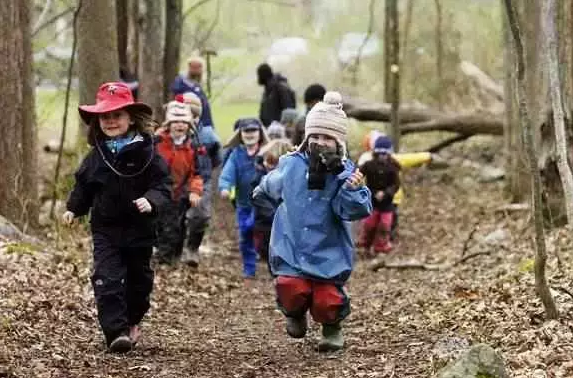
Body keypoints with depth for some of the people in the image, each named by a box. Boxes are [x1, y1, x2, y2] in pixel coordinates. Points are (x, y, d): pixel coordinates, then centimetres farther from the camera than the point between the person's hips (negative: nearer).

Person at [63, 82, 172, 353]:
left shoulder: (145, 152, -8)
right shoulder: (96, 155, 3)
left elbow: (162, 185, -10)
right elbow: (83, 185, 15)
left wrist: (151, 200, -28)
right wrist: (73, 208, 4)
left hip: (139, 229, -1)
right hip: (105, 229, 1)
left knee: (138, 280, 14)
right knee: (108, 280, -13)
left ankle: (132, 322, 36)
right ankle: (116, 332, -16)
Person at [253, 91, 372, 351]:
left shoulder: (346, 173, -12)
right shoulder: (290, 165, -3)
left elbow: (356, 211, -24)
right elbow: (275, 186, 23)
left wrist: (352, 190, -42)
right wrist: (262, 188, 43)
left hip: (328, 254, -2)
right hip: (290, 249, 2)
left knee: (326, 303, -13)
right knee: (292, 289, -20)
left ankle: (332, 327, 25)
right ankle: (295, 315, 19)